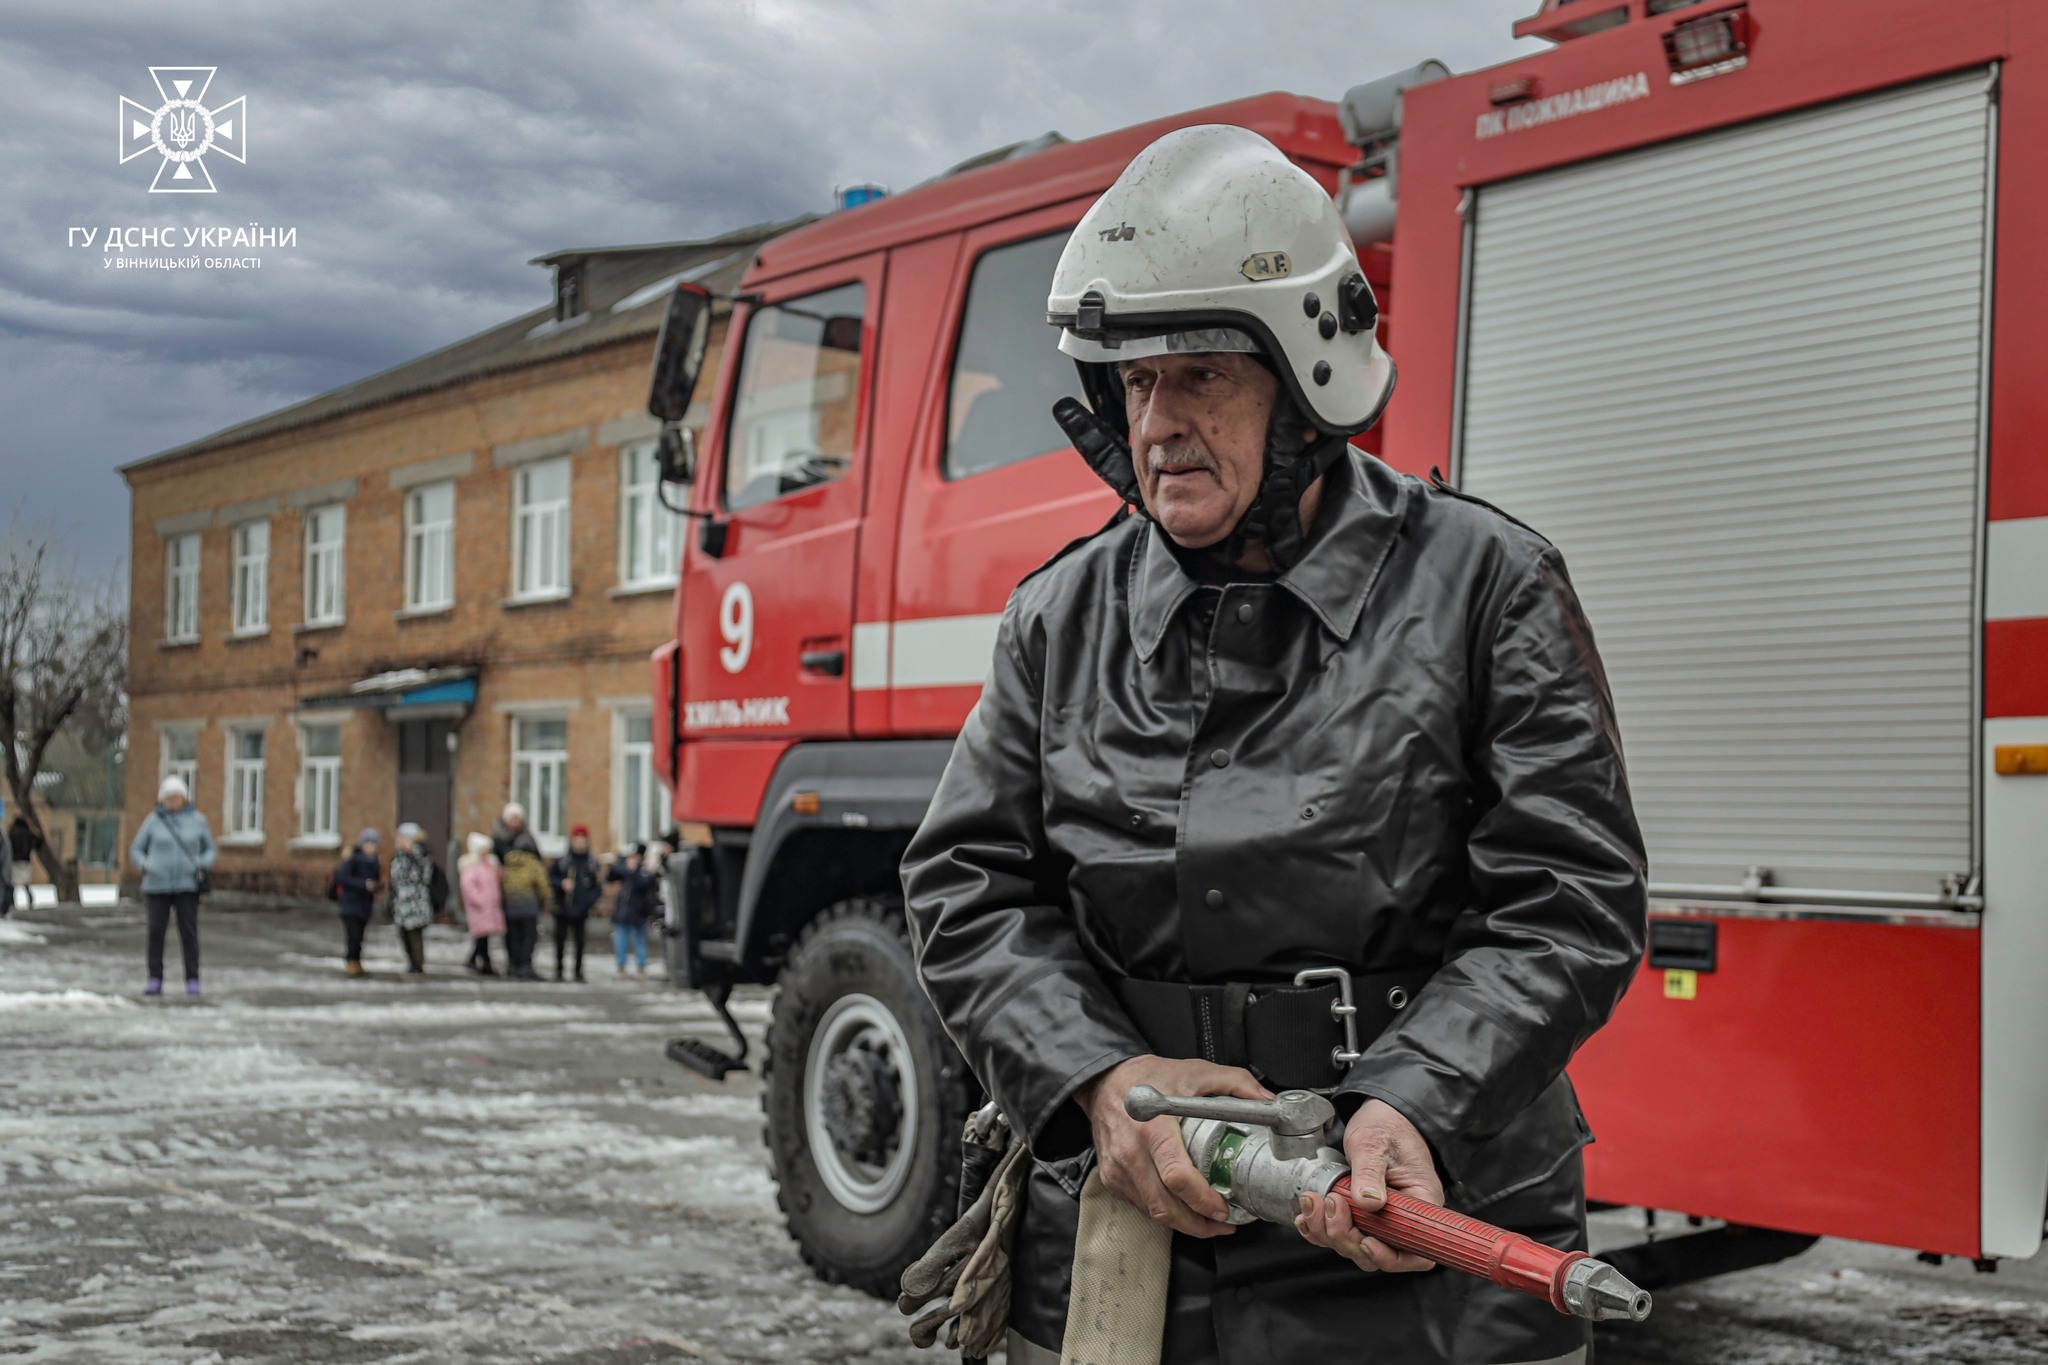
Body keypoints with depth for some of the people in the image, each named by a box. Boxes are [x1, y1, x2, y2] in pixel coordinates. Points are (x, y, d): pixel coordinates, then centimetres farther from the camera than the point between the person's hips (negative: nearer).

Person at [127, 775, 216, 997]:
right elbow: (136, 851, 9)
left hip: (187, 885, 0)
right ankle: (155, 980, 6)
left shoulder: (197, 820, 4)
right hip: (157, 885, 0)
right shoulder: (153, 820, 3)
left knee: (189, 932, -6)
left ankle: (192, 981, -2)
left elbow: (210, 850, 13)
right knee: (156, 932, -2)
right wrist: (144, 866, -12)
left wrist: (204, 867, -8)